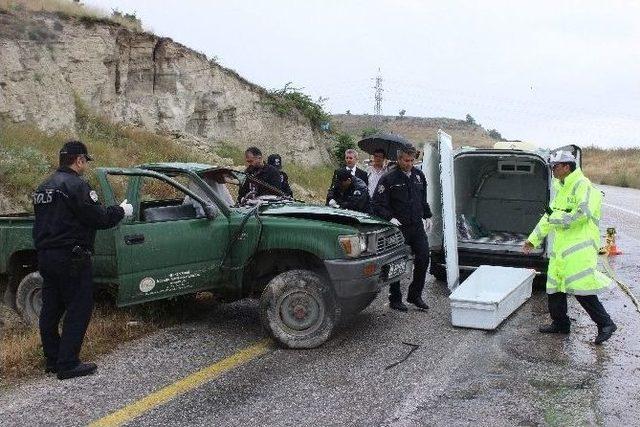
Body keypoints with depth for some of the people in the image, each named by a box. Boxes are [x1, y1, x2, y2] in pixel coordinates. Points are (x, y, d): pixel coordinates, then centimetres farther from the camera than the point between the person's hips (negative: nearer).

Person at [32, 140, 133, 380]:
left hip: (45, 256, 9)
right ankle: (68, 365, -2)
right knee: (79, 309, -3)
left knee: (51, 309, 14)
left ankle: (53, 360, 23)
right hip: (70, 258, -9)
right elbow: (99, 219, -16)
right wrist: (121, 211, 1)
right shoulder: (76, 185, -14)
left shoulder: (43, 187, 15)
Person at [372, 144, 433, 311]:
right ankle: (395, 299, 15)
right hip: (399, 228, -5)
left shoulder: (419, 175, 11)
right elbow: (377, 204, -9)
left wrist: (427, 216, 22)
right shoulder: (389, 179, -8)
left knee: (423, 259, 3)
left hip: (417, 227, 5)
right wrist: (390, 218, -19)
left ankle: (415, 295, 20)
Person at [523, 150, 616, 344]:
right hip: (561, 245, 10)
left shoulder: (582, 185, -9)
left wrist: (558, 217, -14)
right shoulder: (561, 189, 20)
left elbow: (583, 213, -24)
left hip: (580, 244, -9)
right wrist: (533, 239, 23)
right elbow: (549, 217, 25)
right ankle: (560, 323, 25)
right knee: (554, 285, 12)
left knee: (580, 287, -14)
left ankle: (605, 324, -1)